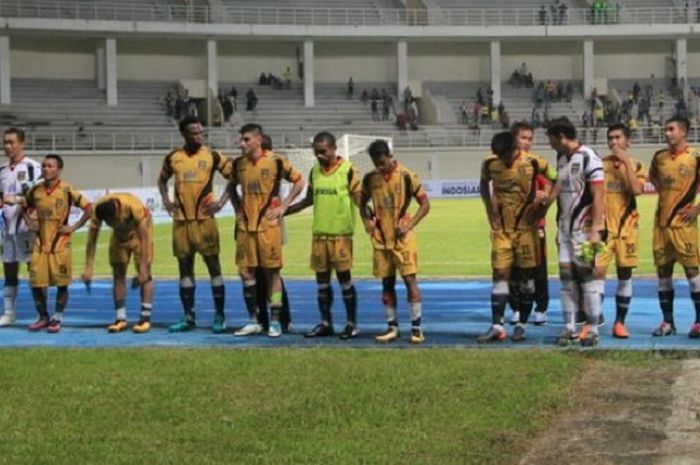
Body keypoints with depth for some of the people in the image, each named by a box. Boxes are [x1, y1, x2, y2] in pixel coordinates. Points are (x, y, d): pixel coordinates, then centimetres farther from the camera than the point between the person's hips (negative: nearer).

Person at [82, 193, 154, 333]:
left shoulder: (134, 206, -40)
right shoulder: (98, 209, -29)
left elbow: (144, 238, -35)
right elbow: (91, 239, -21)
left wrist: (143, 268, -35)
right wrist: (88, 268, -23)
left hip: (140, 231, -4)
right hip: (120, 233, 4)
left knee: (144, 274, -11)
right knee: (118, 274, -1)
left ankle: (145, 319, -11)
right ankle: (121, 319, 2)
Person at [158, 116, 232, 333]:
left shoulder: (212, 156, -2)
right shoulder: (173, 157, 6)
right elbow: (162, 179, 22)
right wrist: (165, 200, 6)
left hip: (204, 219, -3)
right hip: (181, 220, 3)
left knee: (213, 265, -2)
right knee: (185, 267, 7)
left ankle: (219, 316, 4)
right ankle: (189, 317, 14)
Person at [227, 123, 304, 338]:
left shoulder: (275, 161, -8)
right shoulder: (239, 163, 5)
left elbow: (299, 181, -1)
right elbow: (231, 187, 23)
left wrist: (283, 206, -5)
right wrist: (238, 208, 10)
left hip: (268, 224, -4)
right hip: (245, 225, 5)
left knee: (272, 272, 1)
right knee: (246, 272, 5)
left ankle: (275, 322, 8)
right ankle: (253, 321, 15)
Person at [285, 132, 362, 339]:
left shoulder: (348, 170, -7)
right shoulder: (314, 171, 10)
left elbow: (359, 198, -7)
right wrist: (283, 211, 19)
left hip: (341, 232, -5)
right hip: (319, 232, 5)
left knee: (344, 277, -1)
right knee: (322, 280, 8)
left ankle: (352, 324, 8)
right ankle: (326, 323, 17)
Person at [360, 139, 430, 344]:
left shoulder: (406, 176, -9)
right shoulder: (370, 178, 3)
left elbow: (425, 204, -4)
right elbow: (363, 203, 18)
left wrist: (409, 225, -14)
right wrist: (367, 221, 0)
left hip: (402, 238, -4)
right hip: (381, 238, 4)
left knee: (410, 279, -6)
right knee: (387, 282, 7)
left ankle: (416, 327, -2)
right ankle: (392, 327, 15)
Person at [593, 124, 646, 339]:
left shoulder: (636, 165, 4)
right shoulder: (600, 164, 5)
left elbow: (637, 189, -15)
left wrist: (626, 161, -13)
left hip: (626, 228, 1)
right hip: (603, 226, -1)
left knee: (624, 274, 5)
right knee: (597, 272, -9)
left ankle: (620, 322, 15)